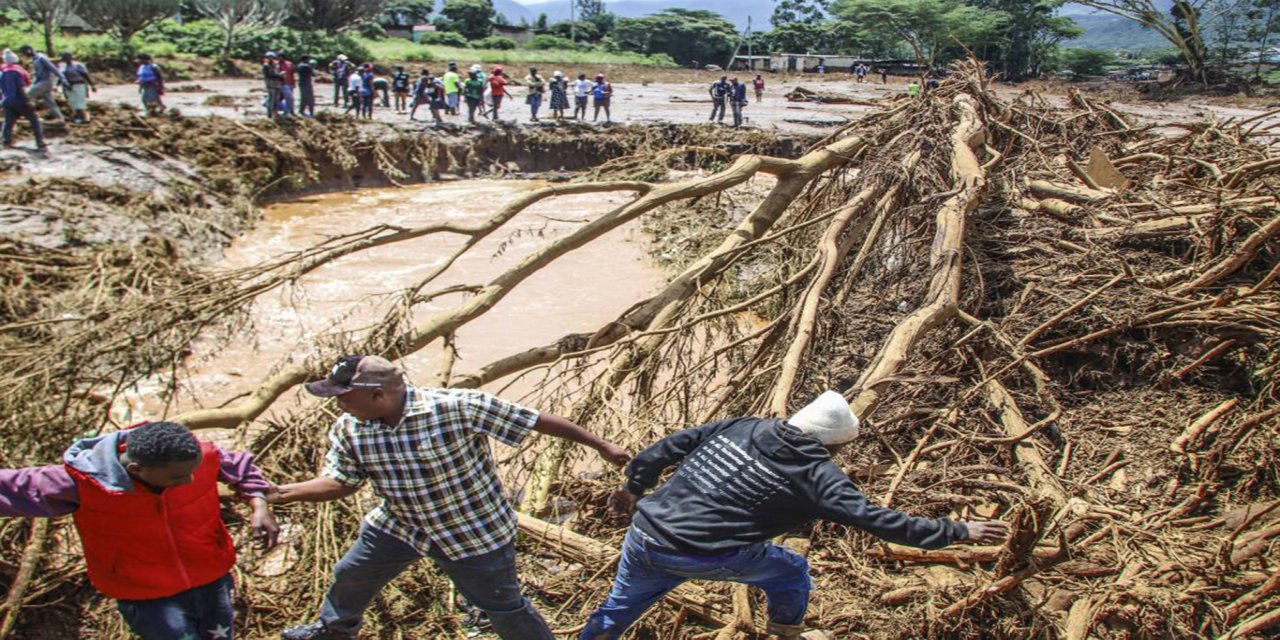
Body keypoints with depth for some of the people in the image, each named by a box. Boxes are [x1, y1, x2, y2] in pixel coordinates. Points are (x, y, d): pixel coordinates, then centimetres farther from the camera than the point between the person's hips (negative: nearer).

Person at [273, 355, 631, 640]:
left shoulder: (458, 408, -34)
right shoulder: (349, 429, -15)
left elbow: (534, 420, -28)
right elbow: (340, 483, 0)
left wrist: (601, 446, -24)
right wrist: (277, 493, -13)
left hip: (474, 530, -6)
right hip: (399, 525, 6)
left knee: (504, 609, 7)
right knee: (350, 575, 25)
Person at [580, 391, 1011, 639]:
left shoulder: (741, 427, 6)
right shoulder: (816, 474, -9)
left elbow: (667, 447, 10)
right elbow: (875, 519, -12)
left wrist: (633, 488, 24)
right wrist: (958, 531, -4)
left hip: (645, 536, 5)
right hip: (707, 557, -4)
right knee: (791, 573, 19)